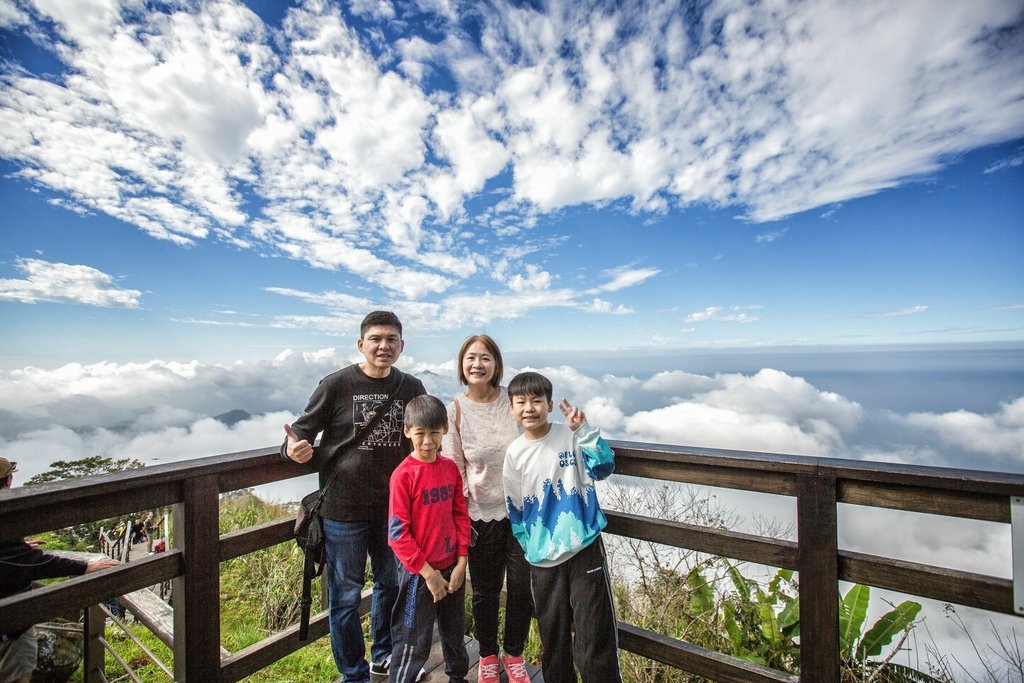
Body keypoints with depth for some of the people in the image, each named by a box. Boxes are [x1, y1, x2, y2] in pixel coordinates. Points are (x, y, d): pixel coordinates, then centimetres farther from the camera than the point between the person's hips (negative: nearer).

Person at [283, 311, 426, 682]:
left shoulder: (411, 387, -1)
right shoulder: (336, 384, -11)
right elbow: (302, 428, -5)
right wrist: (294, 448, -26)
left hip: (394, 506, 4)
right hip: (344, 509, -3)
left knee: (391, 584, 21)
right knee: (345, 596, 11)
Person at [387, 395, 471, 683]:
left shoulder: (451, 468, -3)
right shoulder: (403, 474, -18)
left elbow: (461, 516, 2)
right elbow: (398, 532, -17)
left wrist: (461, 562, -3)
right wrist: (428, 572, -15)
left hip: (452, 568, 6)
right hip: (418, 572, -5)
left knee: (455, 633, 25)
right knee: (414, 643, 10)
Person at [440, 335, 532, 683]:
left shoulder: (513, 399, -7)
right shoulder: (455, 411, -7)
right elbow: (454, 470, -3)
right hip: (482, 514, 0)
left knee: (522, 588, 12)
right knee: (485, 592, 16)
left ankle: (514, 654, 39)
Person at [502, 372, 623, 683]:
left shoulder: (570, 436, -8)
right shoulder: (514, 453, -3)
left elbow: (603, 468, -18)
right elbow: (515, 508, 6)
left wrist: (584, 430, -27)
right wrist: (529, 546, 10)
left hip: (584, 549, -2)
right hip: (542, 559, 3)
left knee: (594, 637, 4)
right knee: (552, 637, 19)